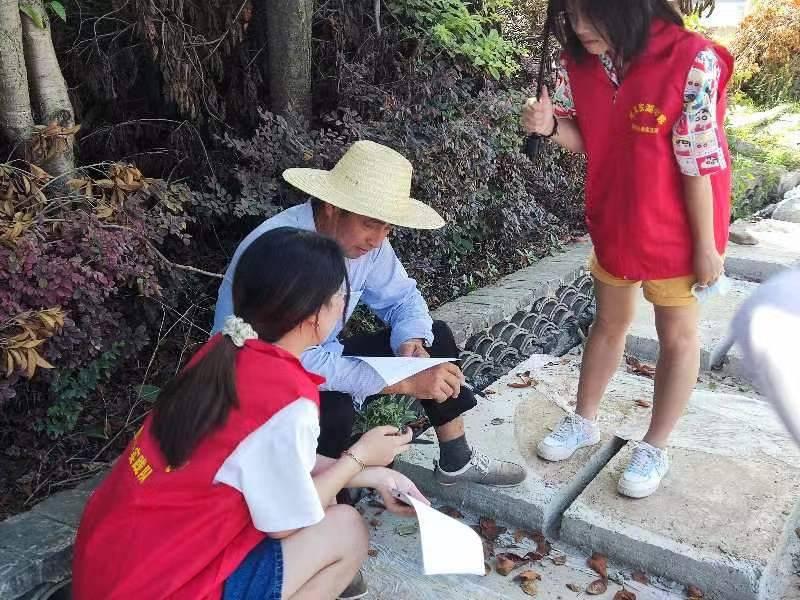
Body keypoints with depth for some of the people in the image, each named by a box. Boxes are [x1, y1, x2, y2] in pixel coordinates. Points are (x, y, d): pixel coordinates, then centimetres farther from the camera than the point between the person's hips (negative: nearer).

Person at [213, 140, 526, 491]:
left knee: (435, 338, -1)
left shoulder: (364, 239, -11)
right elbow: (303, 363, -36)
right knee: (333, 408, -36)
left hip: (320, 359, 7)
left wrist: (410, 343, -19)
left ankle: (457, 461, 12)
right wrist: (406, 382, -35)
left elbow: (402, 298, 4)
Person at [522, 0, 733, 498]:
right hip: (613, 223, 5)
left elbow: (699, 162, -22)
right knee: (609, 323, 20)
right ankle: (584, 421, 38)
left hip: (675, 232, -5)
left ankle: (656, 449, 27)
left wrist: (705, 244, -15)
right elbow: (585, 139, 1)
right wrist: (551, 126, -21)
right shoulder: (578, 63, -10)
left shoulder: (691, 62, -26)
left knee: (677, 337, 11)